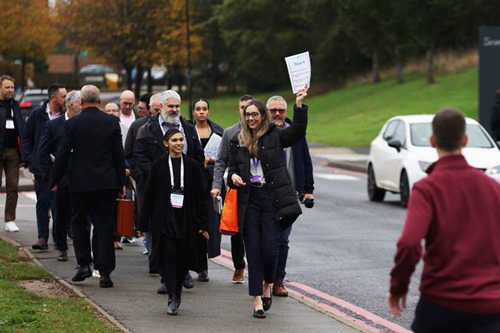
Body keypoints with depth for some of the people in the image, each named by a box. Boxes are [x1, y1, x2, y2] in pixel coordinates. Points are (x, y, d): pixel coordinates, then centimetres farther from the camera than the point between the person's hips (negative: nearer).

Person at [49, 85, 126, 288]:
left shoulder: (72, 124, -7)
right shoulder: (112, 122, -1)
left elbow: (63, 154, -5)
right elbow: (119, 154, 1)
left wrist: (54, 181, 6)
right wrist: (122, 182, 9)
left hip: (80, 182, -1)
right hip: (106, 183, 1)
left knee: (78, 222, 17)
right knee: (104, 226, 4)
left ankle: (84, 264, 6)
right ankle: (104, 273, 0)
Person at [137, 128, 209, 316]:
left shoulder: (192, 166, 4)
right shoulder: (158, 166, 1)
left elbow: (200, 196, 5)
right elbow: (149, 195, 4)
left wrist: (203, 223, 1)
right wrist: (143, 224, 3)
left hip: (186, 220, 1)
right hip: (165, 219, -1)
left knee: (182, 258, 5)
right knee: (168, 255, -11)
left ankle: (176, 295, 22)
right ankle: (173, 298, -11)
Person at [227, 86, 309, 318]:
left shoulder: (275, 136, 2)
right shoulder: (237, 141, 11)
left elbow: (297, 131, -14)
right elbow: (232, 167, 16)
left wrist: (299, 105, -25)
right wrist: (233, 176, -7)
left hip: (272, 198, -2)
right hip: (249, 199, 2)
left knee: (270, 249, -7)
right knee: (253, 251, 1)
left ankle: (267, 286, 20)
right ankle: (257, 299, 6)